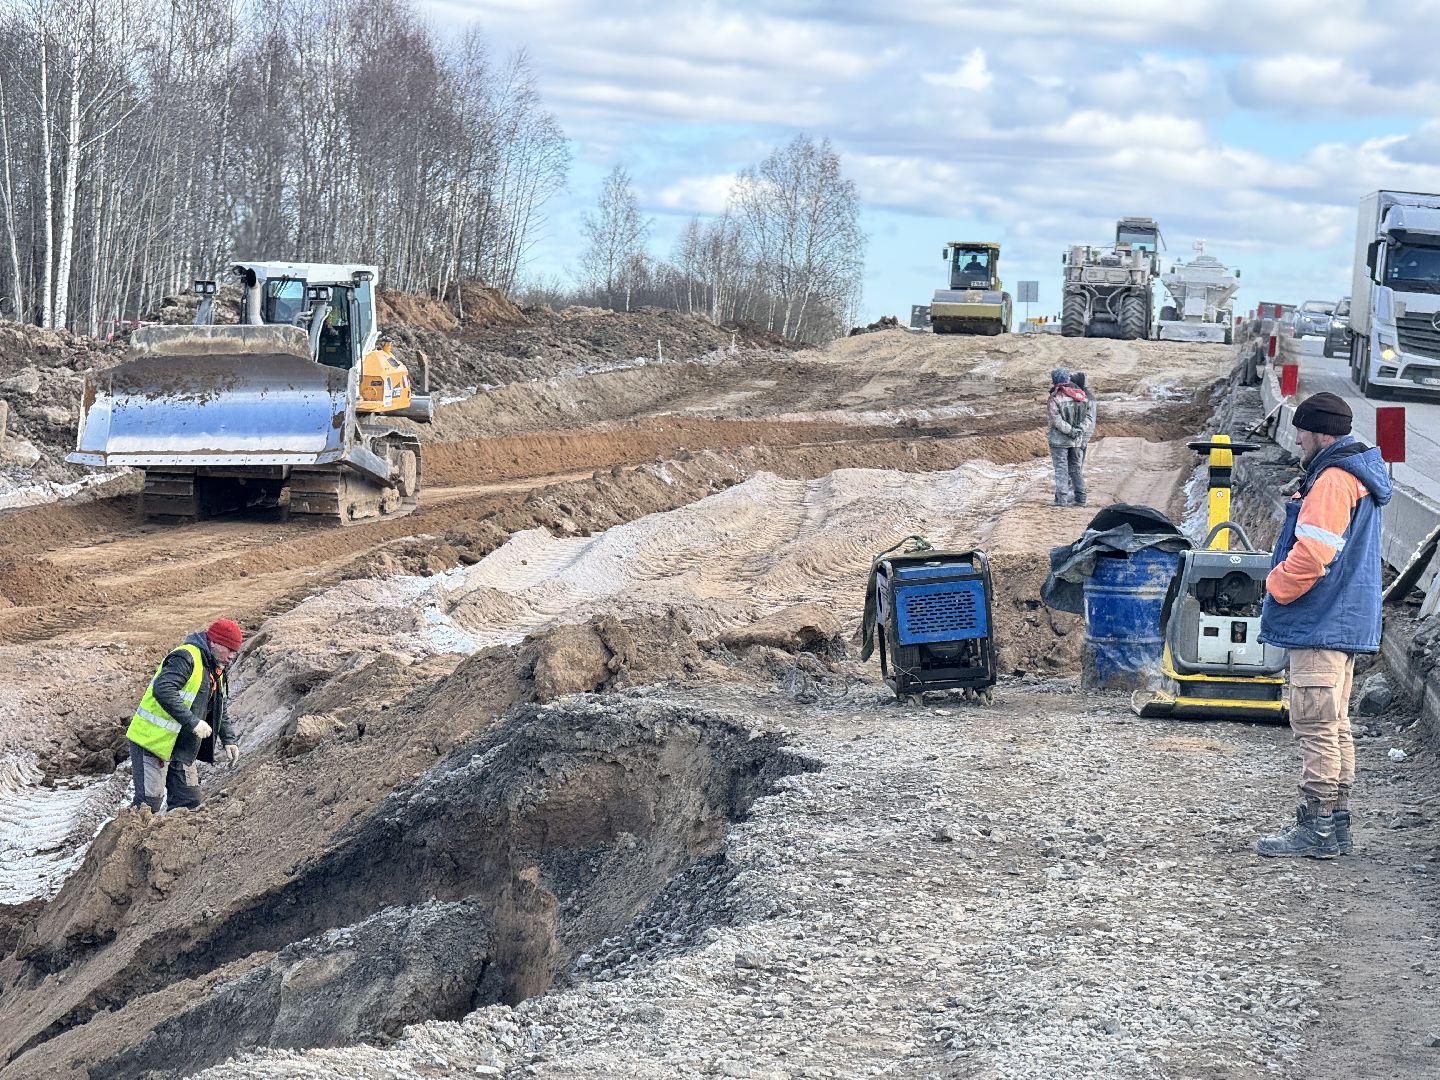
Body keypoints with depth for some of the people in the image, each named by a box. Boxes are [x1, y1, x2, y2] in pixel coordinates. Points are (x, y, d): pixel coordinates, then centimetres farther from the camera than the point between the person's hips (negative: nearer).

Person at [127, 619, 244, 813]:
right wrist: (193, 722, -33)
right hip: (153, 743, -9)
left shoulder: (215, 669, 13)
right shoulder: (185, 658, -19)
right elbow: (163, 690, -33)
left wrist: (229, 740, 8)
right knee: (148, 804, -12)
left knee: (189, 803, 8)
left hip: (182, 750, 10)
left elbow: (219, 710, 23)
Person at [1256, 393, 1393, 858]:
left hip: (1321, 624, -11)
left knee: (1315, 725, -9)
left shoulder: (1331, 481, -17)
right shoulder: (1358, 477, 17)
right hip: (1346, 622, 11)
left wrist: (1276, 588, -9)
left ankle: (1317, 828, -8)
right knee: (1335, 724, 14)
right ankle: (1335, 823, 19)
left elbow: (1311, 554, -23)